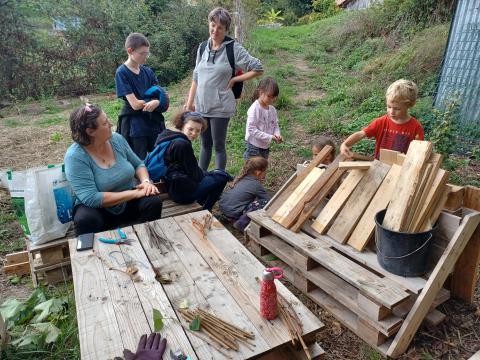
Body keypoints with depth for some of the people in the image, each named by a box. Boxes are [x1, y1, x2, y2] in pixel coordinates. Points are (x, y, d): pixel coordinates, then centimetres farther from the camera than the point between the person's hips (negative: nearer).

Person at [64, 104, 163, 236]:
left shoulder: (117, 139, -5)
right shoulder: (75, 156, -20)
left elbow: (138, 164, 6)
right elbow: (91, 199, -27)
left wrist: (146, 181, -17)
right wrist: (134, 193, -27)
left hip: (129, 203, 4)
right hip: (98, 209, -4)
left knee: (153, 201, -23)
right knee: (86, 219, -35)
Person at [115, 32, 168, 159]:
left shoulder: (148, 71, 7)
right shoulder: (122, 73, -9)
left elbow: (163, 97, 3)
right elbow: (135, 104, -17)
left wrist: (156, 102, -20)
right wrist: (157, 99, -7)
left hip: (154, 121, 5)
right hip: (134, 126, -5)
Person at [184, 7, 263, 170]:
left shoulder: (234, 48, -7)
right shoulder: (203, 48, 7)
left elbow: (258, 69, -7)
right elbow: (196, 77, 12)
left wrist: (233, 79, -8)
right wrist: (190, 102, 9)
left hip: (220, 107, -5)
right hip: (201, 106, 5)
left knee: (218, 146, 4)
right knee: (205, 144, 16)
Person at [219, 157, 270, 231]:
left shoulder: (243, 178, 11)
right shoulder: (256, 185, -10)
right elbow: (268, 200, -4)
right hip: (232, 211, -8)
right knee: (264, 202, -11)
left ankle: (235, 218, 17)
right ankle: (242, 223, -9)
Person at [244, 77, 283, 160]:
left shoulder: (272, 109, 2)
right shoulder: (255, 109, -19)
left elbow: (275, 125, 13)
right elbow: (251, 129, -23)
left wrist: (277, 134, -10)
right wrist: (270, 137, -24)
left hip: (265, 146, 8)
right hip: (254, 146, -7)